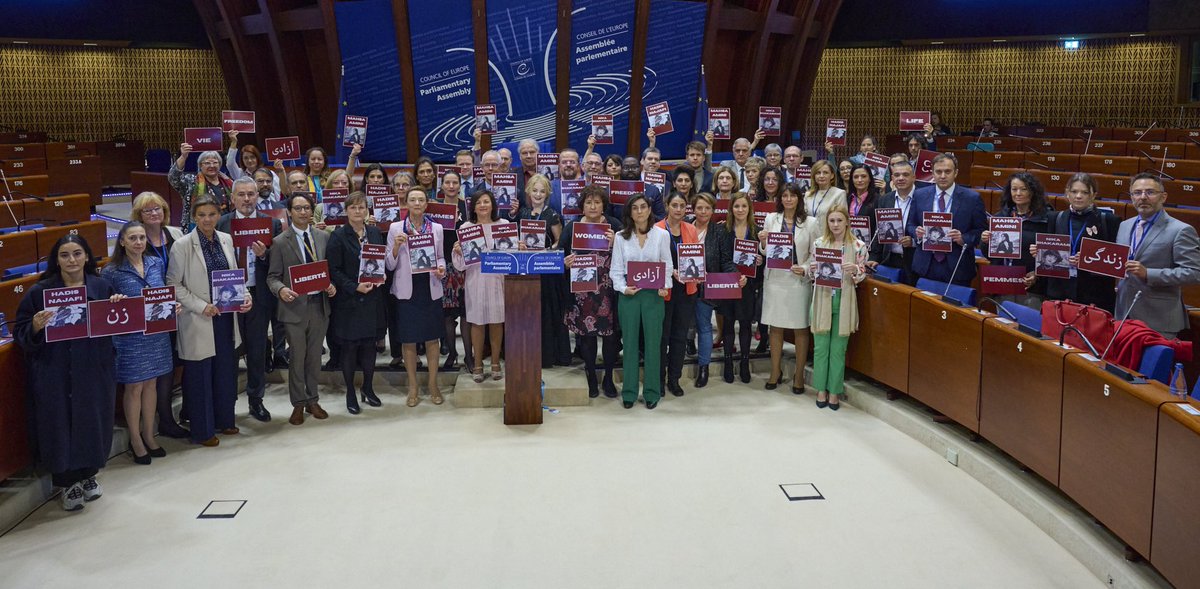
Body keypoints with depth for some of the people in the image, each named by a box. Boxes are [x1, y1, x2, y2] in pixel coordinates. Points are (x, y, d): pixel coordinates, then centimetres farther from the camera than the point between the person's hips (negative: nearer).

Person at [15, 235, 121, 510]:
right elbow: (20, 334, -3)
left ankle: (88, 474, 32)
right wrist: (36, 327, -23)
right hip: (54, 375, -2)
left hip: (94, 371, 2)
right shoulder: (40, 291, -6)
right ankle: (67, 482, 22)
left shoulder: (102, 286, 2)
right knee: (60, 426, 4)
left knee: (93, 423, 11)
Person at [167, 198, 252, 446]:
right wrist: (201, 306, -17)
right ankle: (202, 431, 18)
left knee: (226, 370, 15)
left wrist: (245, 296, -5)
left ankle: (224, 420, 33)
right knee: (199, 376, 5)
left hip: (225, 317, 5)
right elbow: (173, 284, -8)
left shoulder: (226, 240, 5)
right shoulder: (183, 246, -11)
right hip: (198, 321, -5)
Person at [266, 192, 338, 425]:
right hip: (295, 306, -3)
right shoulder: (280, 242, -4)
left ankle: (312, 400, 27)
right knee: (297, 358, 5)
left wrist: (332, 285, -7)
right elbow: (272, 277, -3)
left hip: (319, 305, 3)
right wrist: (281, 290, -23)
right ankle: (298, 404, 20)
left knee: (314, 357, 13)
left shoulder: (323, 237, 6)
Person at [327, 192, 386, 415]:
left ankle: (368, 388, 25)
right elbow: (334, 271, -9)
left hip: (373, 298, 4)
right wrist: (355, 287, -18)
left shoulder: (375, 232, 7)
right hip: (349, 300, -4)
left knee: (370, 345, 10)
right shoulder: (338, 236, -6)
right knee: (349, 347, 3)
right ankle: (350, 394, 15)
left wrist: (381, 276, -6)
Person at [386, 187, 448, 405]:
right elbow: (390, 265, -1)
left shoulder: (436, 228, 4)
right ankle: (413, 387, 18)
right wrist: (396, 246, -18)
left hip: (431, 290, 1)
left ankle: (433, 384, 20)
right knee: (409, 340, 5)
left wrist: (441, 268, -7)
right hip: (406, 290, -1)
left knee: (432, 338, 7)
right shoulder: (395, 228, -1)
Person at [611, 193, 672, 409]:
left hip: (653, 294, 0)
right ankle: (629, 392, 15)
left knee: (653, 343, 3)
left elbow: (667, 266, 5)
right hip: (628, 294, 1)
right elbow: (616, 269, 3)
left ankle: (652, 392, 14)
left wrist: (665, 287, -10)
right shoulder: (621, 237, 3)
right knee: (630, 343, 6)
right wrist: (623, 288, -13)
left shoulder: (662, 235, 2)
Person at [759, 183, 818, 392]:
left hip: (799, 280, -1)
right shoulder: (771, 219, 5)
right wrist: (762, 243, -11)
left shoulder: (810, 222, 0)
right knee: (776, 327, 8)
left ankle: (799, 374, 16)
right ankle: (776, 371, 21)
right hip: (774, 278, 2)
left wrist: (805, 269, -15)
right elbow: (765, 252, 10)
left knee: (801, 328, 4)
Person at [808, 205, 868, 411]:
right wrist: (812, 269, -13)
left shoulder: (858, 246, -3)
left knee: (838, 349, 5)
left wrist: (855, 270, -20)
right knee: (820, 347, 5)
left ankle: (834, 391, 15)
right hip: (822, 299, 1)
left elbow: (861, 276, 2)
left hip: (844, 301, -1)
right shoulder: (818, 243, 2)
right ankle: (821, 389, 17)